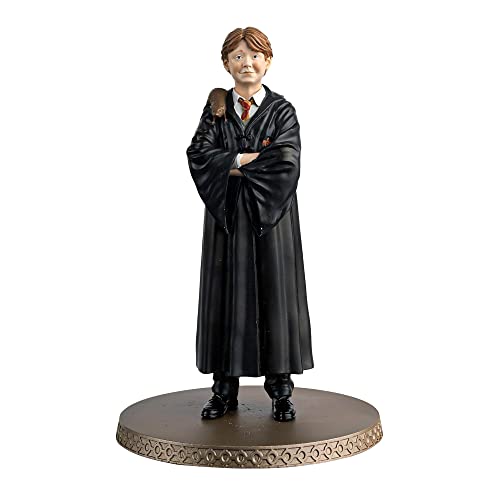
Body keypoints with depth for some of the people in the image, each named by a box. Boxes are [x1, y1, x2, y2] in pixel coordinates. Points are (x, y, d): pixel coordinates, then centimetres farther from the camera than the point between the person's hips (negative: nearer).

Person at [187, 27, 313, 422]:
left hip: (271, 217, -1)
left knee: (274, 295, 1)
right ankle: (225, 390, 14)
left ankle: (280, 391, 12)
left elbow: (287, 162, -12)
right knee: (226, 297, 4)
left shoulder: (282, 111, 4)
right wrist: (254, 158, -15)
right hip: (226, 216, 2)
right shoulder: (215, 109, 9)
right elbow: (199, 156, -7)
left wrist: (234, 164, -11)